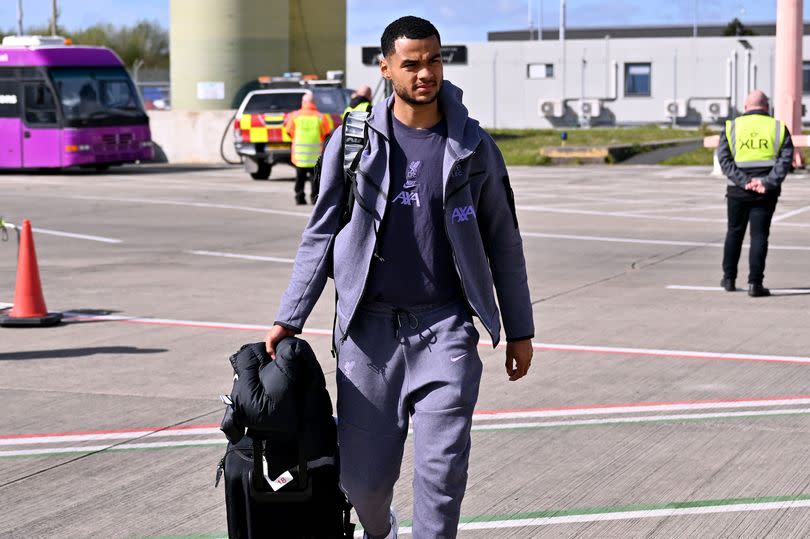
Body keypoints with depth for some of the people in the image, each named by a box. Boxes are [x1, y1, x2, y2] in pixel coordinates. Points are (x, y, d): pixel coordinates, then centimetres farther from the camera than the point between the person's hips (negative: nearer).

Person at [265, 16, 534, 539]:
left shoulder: (473, 146, 3)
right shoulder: (354, 141, 3)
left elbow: (502, 241, 10)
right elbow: (322, 235, 8)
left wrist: (519, 330, 10)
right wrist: (289, 319, 3)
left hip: (445, 326, 0)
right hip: (369, 326, 1)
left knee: (442, 468, -9)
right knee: (363, 472, 6)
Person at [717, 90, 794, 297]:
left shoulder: (732, 127, 5)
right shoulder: (778, 128, 3)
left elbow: (724, 158, -5)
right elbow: (786, 159, -8)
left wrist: (744, 181, -12)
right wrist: (767, 183, -16)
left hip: (738, 190, 1)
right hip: (766, 193, -1)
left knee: (734, 232, 16)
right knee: (759, 235, 1)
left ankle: (729, 279, 23)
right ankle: (755, 283, -6)